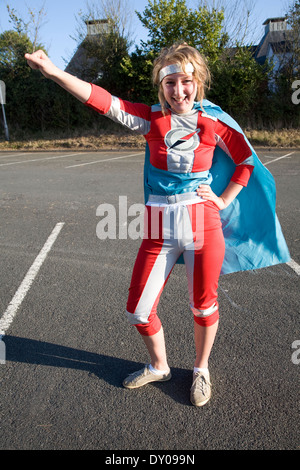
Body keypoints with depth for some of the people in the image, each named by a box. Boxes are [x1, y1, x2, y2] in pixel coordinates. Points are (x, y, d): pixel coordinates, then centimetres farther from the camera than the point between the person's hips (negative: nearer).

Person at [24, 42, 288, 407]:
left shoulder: (212, 124, 2)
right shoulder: (151, 119, 2)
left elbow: (246, 161, 13)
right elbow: (103, 101, -10)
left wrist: (223, 201, 3)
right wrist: (53, 72, -19)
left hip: (203, 225, -1)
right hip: (159, 230, 2)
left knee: (204, 305, 11)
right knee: (138, 311, 8)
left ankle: (201, 369, 40)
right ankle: (159, 367, 38)